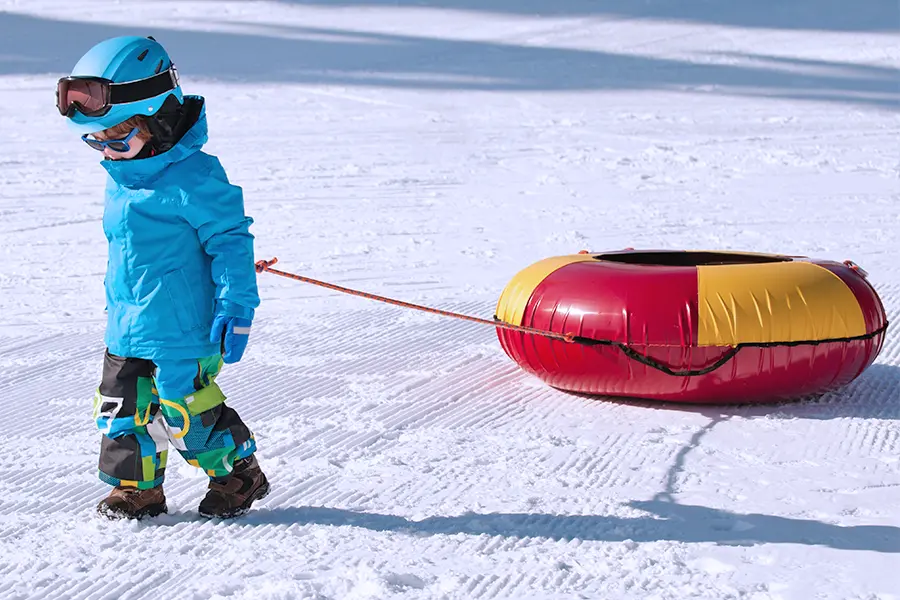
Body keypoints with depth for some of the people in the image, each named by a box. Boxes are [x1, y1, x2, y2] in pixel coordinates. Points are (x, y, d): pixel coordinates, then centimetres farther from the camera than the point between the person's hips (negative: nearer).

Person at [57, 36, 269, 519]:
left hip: (182, 329, -8)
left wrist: (236, 307, -17)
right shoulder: (121, 178, 9)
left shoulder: (192, 177, -18)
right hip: (126, 329, 8)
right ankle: (137, 486, 25)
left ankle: (239, 473, 21)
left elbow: (231, 239, -14)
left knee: (186, 411, 0)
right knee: (123, 407, 10)